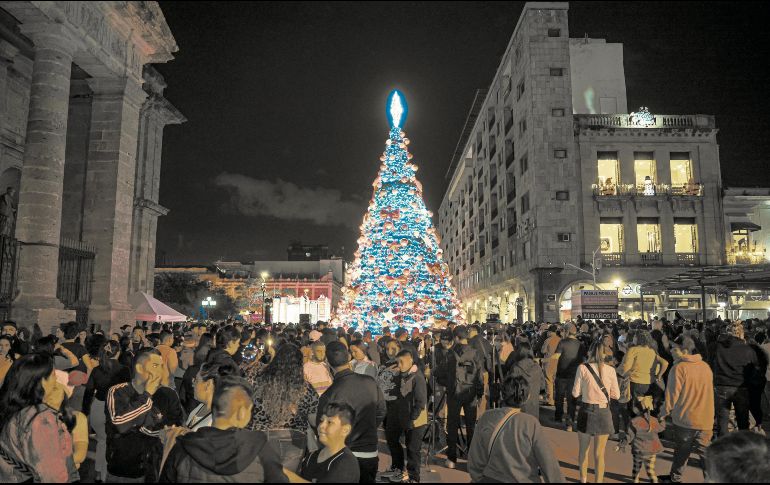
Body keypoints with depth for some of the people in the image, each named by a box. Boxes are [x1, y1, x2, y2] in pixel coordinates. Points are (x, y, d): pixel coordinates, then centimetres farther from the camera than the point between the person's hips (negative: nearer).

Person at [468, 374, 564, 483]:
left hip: (491, 479, 1)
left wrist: (478, 479, 12)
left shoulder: (486, 418, -11)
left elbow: (475, 462, -4)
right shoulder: (531, 424, -16)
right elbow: (549, 463, -12)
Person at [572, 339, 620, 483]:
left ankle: (583, 479, 36)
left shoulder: (582, 368, -10)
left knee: (583, 450, 20)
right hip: (603, 413, 0)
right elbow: (616, 395, 0)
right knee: (599, 453, 11)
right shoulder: (610, 370, -6)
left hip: (586, 412, 0)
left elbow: (575, 393, -7)